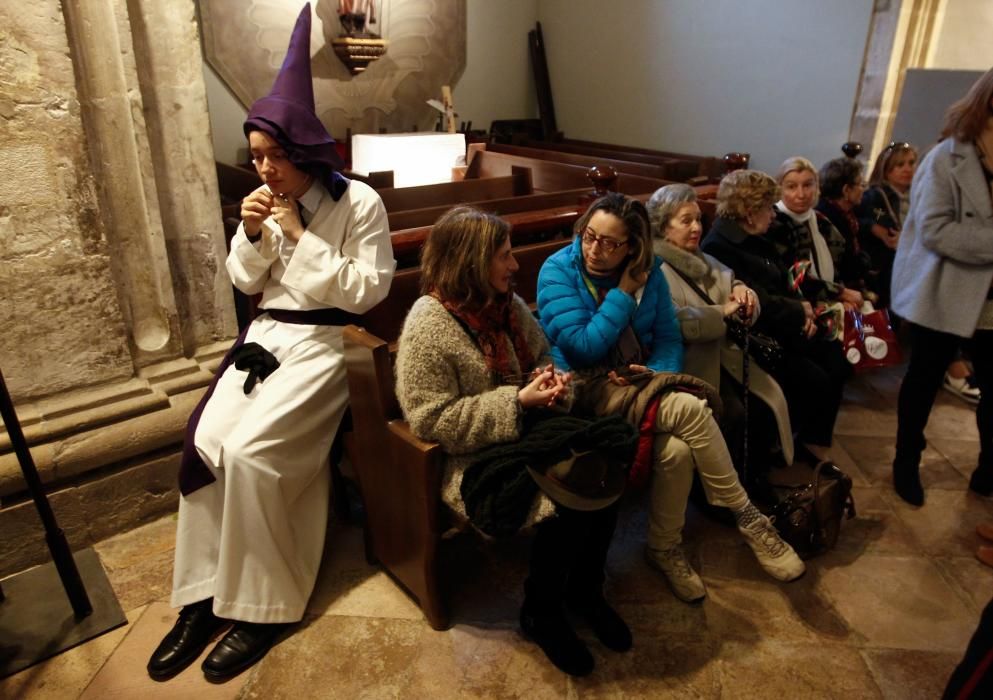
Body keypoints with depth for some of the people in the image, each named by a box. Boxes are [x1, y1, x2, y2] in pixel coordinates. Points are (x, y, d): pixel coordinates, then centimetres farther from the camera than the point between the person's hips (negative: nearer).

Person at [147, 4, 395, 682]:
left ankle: (262, 605, -5)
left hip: (324, 343, -6)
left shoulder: (359, 202, -8)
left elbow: (367, 290, -13)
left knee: (249, 451, -23)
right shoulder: (269, 203, 9)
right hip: (266, 335, 6)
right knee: (204, 441, -14)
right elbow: (247, 284, 13)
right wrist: (253, 237, -7)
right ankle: (205, 593, 1)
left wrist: (302, 238, -15)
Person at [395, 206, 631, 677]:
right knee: (569, 500, -24)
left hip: (529, 431, 7)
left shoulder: (507, 303, 4)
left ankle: (586, 589, 11)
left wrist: (552, 380, -8)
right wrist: (518, 401, -24)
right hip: (475, 457, -7)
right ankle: (540, 613, 5)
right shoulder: (428, 326, -18)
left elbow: (544, 355, 17)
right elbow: (431, 420, -20)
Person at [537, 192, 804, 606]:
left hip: (638, 383, 5)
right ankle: (748, 518, -9)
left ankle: (664, 548, -3)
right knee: (691, 410, -28)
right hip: (588, 389, -5)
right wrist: (624, 292, -15)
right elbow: (583, 348, -17)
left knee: (677, 449, -28)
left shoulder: (647, 273, 3)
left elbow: (669, 338, 6)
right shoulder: (558, 272, -11)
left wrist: (657, 372, -16)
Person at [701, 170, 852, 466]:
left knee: (837, 363, 1)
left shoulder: (756, 240, 13)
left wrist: (803, 308, -5)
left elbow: (785, 283, 17)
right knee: (814, 380, -18)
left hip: (780, 330, 10)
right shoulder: (718, 249, -19)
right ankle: (798, 446, 7)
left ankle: (814, 443, 14)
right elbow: (760, 306, -23)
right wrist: (801, 312, -7)